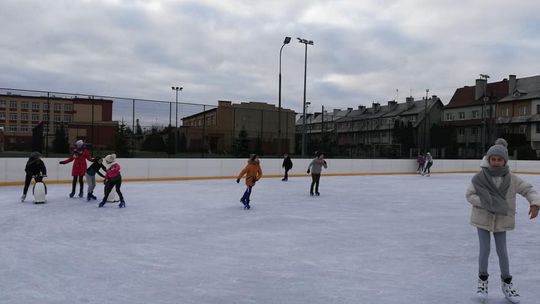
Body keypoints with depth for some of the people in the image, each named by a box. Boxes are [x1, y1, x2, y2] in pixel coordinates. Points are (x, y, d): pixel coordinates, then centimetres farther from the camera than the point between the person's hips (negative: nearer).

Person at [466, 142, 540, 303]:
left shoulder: (511, 179, -6)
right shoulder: (480, 178, -13)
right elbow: (470, 195, -11)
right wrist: (485, 202, -24)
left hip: (501, 220, 2)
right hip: (482, 219, -2)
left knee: (502, 251, 9)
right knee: (484, 250, 2)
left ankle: (506, 282, 30)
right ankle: (482, 279, 25)